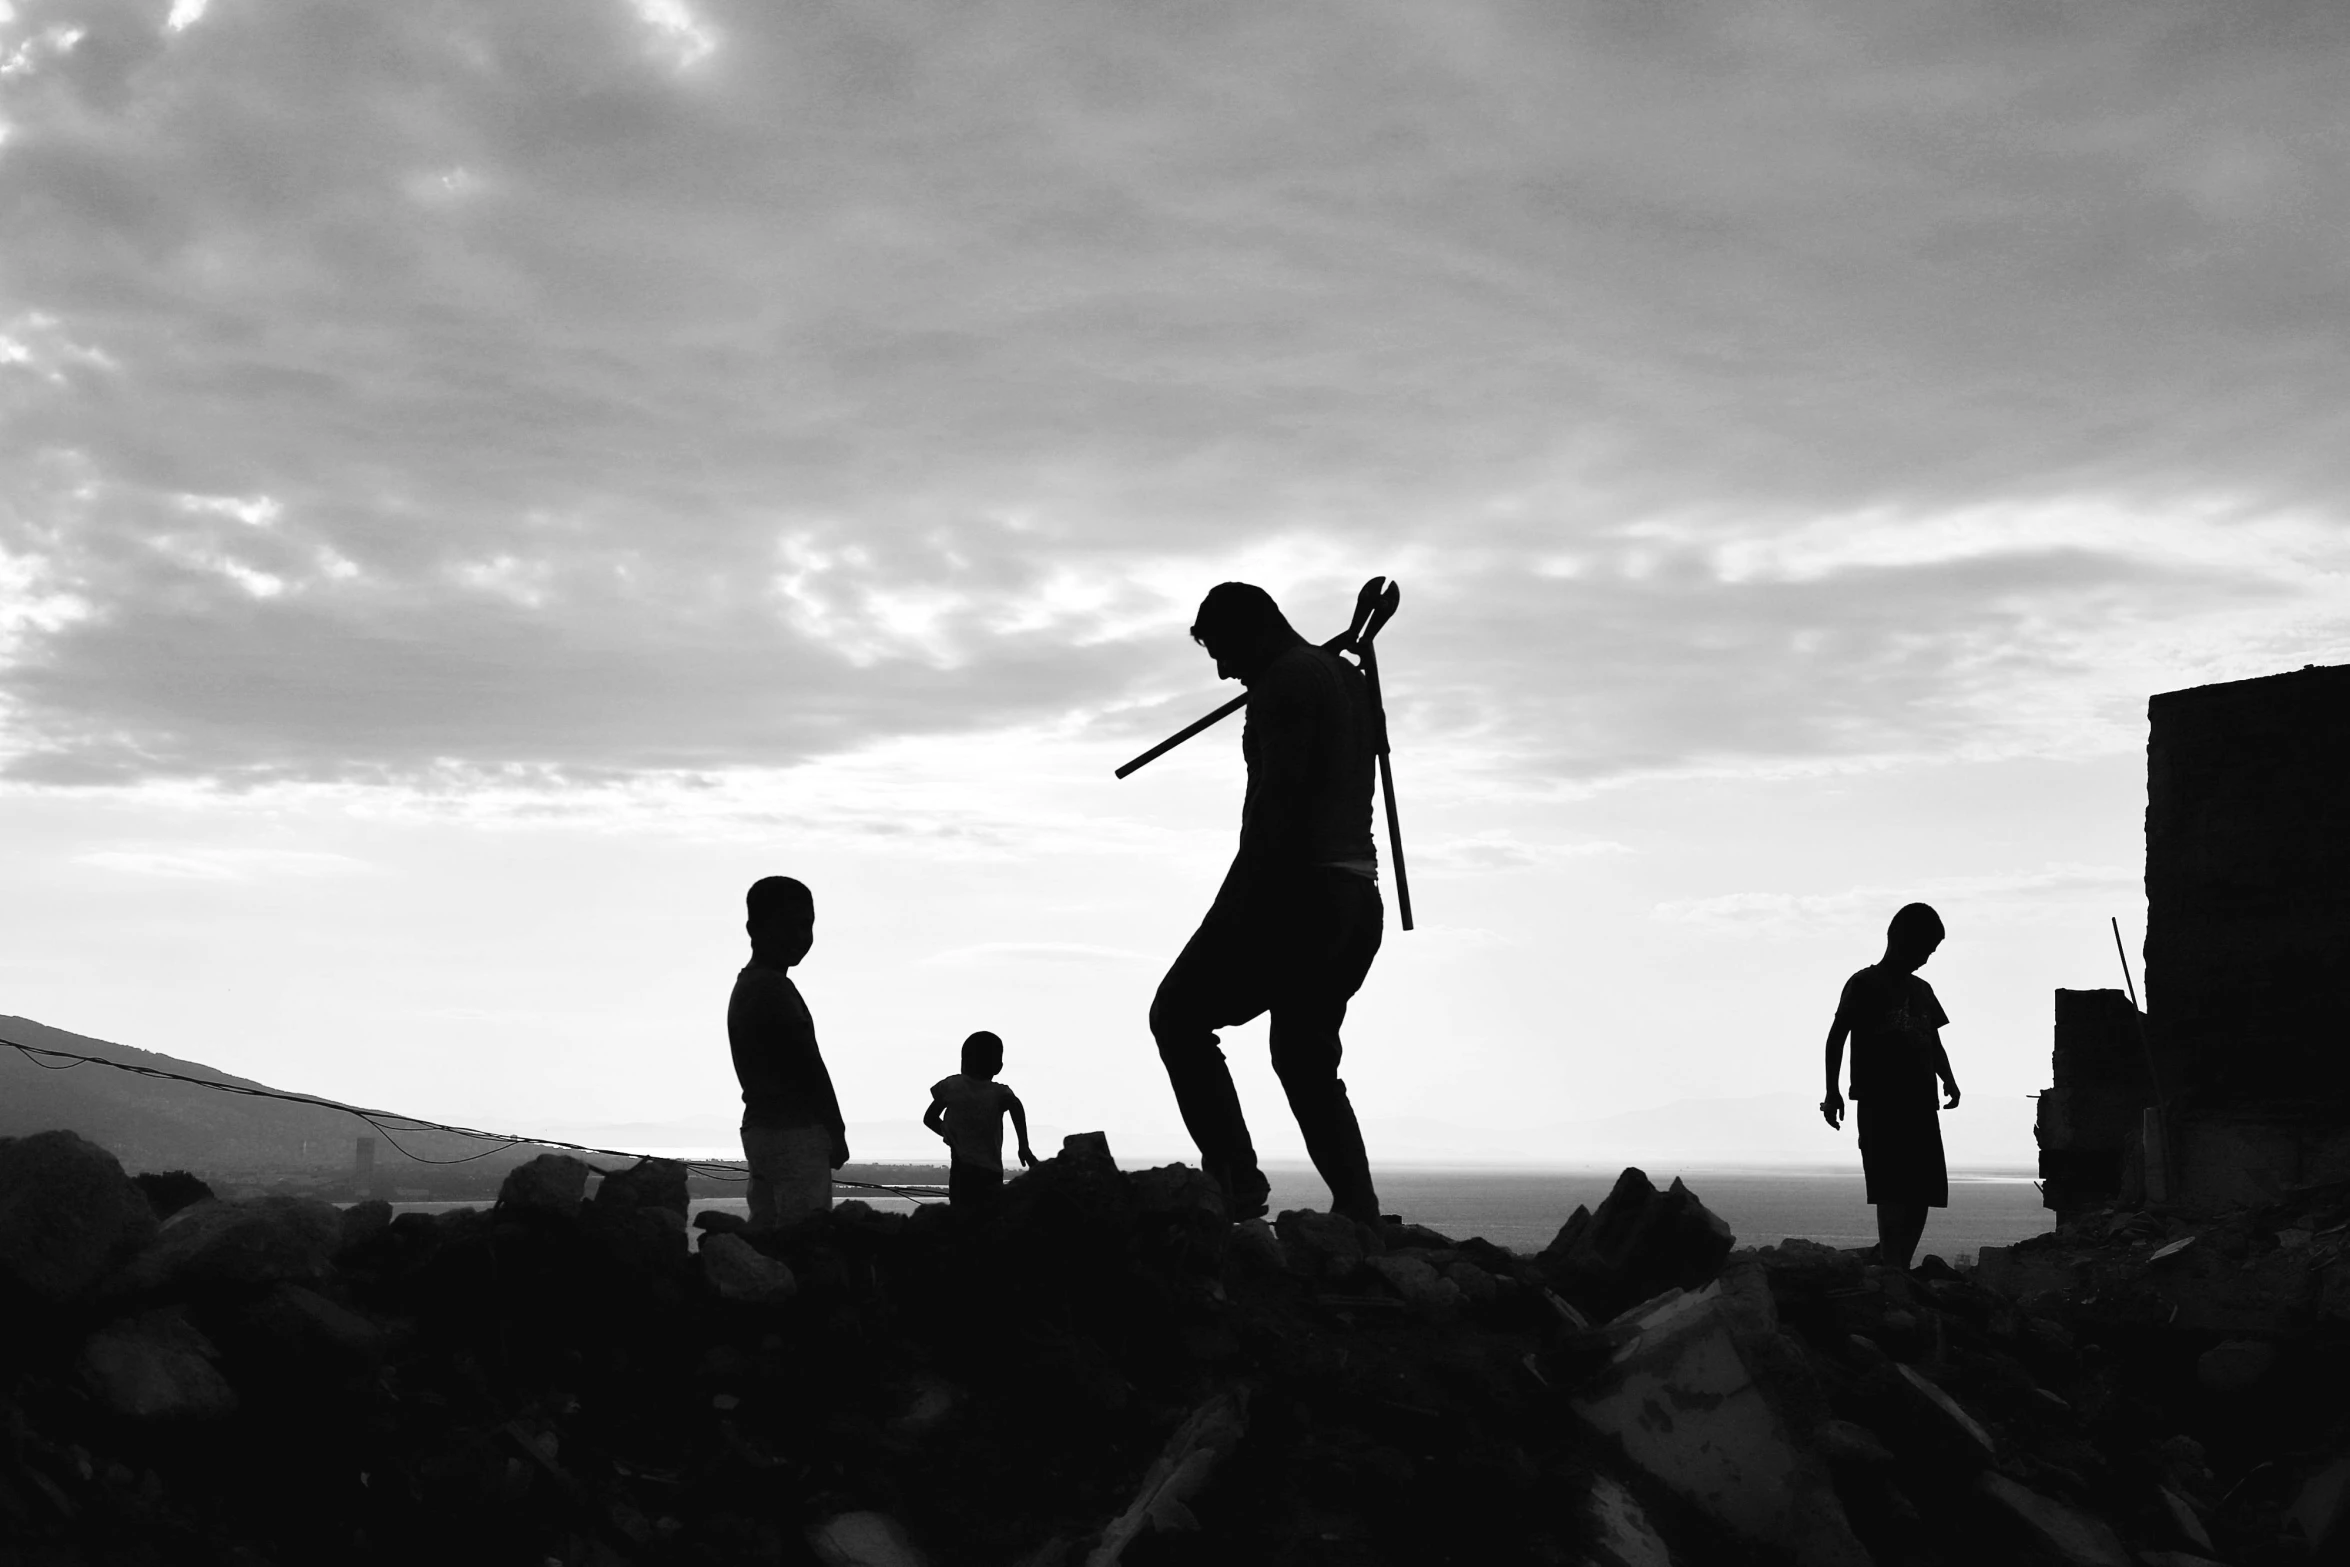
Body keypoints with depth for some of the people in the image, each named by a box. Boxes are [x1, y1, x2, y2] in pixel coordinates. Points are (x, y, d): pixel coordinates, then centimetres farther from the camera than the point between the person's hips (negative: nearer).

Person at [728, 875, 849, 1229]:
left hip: (761, 1127, 10)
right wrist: (836, 1133, -6)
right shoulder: (774, 989, -14)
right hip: (794, 1133, -10)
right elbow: (809, 1068, -15)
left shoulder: (746, 986, 17)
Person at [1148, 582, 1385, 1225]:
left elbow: (1276, 802, -18)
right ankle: (1359, 1219, 3)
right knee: (1307, 1058, 13)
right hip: (1358, 897, 9)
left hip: (1297, 887, -9)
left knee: (1179, 1014, 2)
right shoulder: (1349, 679, 20)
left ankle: (1233, 1180, -9)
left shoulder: (1286, 680, -8)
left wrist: (1238, 905, -20)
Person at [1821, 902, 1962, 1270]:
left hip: (1920, 1105, 7)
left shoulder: (1922, 991, 18)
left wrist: (1948, 1079, 4)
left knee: (1922, 1192, 2)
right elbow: (1837, 1037, -3)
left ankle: (1896, 1268, 10)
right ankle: (1893, 1273, -16)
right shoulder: (1864, 985, 0)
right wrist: (1832, 1091, -11)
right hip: (1880, 1105, -7)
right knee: (1894, 1190, -14)